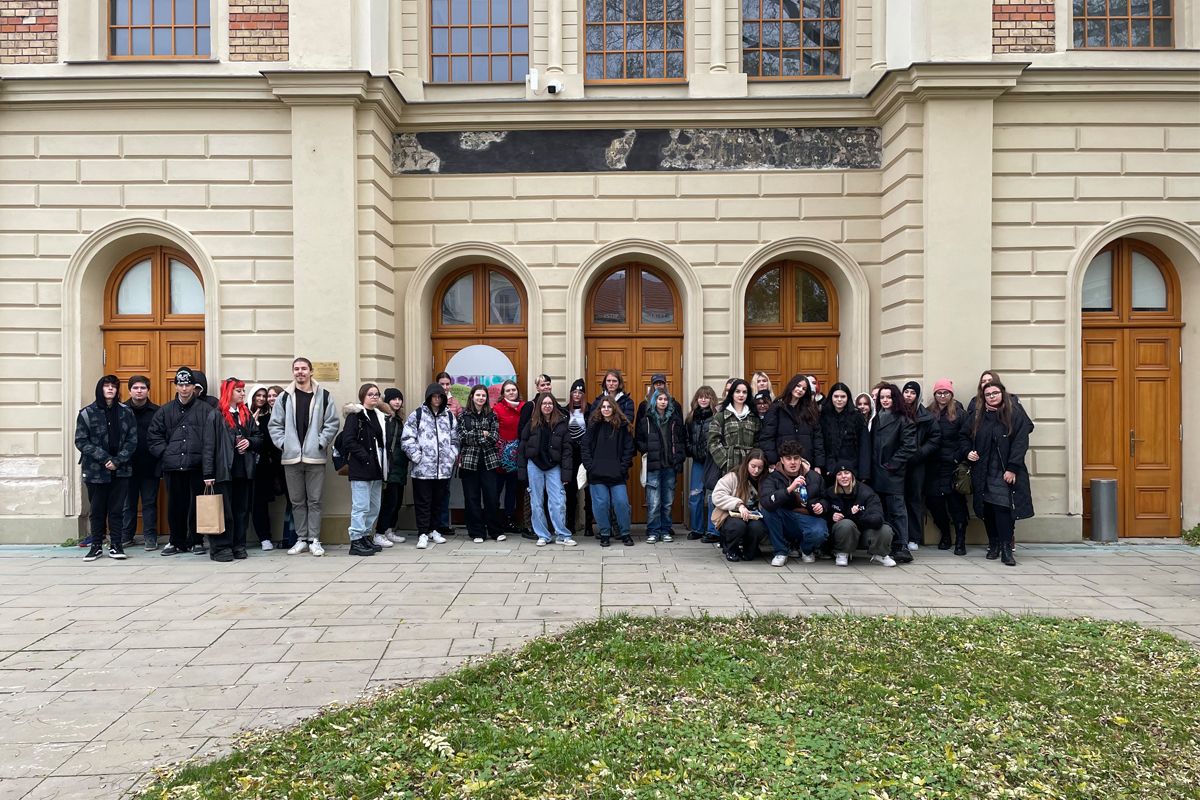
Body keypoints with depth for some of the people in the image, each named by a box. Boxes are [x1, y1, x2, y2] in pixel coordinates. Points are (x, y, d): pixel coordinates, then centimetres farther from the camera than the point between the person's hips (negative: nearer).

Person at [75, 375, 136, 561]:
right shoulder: (87, 413, 0)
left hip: (120, 470, 1)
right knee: (97, 510, 8)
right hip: (95, 471, -1)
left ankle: (116, 545, 12)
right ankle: (96, 546, 19)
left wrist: (118, 460, -11)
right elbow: (81, 441, -4)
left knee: (117, 509, 4)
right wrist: (104, 458, -14)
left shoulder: (126, 413, 4)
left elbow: (132, 440, 1)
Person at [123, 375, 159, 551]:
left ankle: (150, 536, 12)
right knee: (128, 503, 11)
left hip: (150, 466, -1)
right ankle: (126, 536, 21)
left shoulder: (157, 412, 0)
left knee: (150, 503, 5)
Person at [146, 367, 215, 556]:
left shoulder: (205, 409, 3)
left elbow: (210, 438, -2)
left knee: (197, 504, 2)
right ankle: (177, 542, 20)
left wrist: (208, 465, -10)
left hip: (196, 465, -3)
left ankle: (195, 541, 14)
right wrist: (165, 453, 1)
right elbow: (154, 435, 15)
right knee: (175, 505, 9)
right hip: (172, 466, 3)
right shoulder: (165, 410, 13)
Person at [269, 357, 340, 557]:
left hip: (315, 457, -2)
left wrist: (321, 443, -9)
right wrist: (282, 443, -4)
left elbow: (332, 423, -1)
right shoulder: (284, 397, 6)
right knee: (297, 501, 9)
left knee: (314, 500, 2)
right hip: (291, 457, 2)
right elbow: (274, 424, 8)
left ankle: (314, 539, 9)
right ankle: (301, 539, 17)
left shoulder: (324, 396, 1)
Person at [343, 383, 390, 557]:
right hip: (361, 469, -8)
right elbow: (348, 440, -14)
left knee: (374, 508, 12)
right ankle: (356, 541, -2)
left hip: (376, 468, 8)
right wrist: (364, 457, -18)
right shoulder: (355, 415, -6)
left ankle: (366, 537, 21)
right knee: (361, 506, -8)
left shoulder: (380, 416, 16)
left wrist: (383, 463, 5)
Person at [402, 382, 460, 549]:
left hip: (444, 468, 4)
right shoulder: (417, 415, -2)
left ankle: (433, 530, 26)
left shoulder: (449, 416, 12)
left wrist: (452, 456, 5)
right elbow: (407, 438, -6)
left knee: (438, 501, 13)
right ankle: (423, 533, 7)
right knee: (423, 502, 1)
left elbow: (455, 439, 17)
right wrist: (417, 456, -11)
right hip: (422, 468, -4)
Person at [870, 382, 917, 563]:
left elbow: (909, 447, -11)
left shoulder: (903, 420, -3)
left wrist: (892, 464, -12)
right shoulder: (877, 418, 16)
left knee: (896, 509, -7)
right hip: (877, 473, 6)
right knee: (882, 509, 8)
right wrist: (871, 468, 9)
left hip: (893, 473, -6)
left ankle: (902, 547, -5)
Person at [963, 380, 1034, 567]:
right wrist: (968, 451, 2)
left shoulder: (1015, 415, -2)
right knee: (988, 509, 7)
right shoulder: (977, 416, 10)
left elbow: (1021, 442, -8)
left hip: (1005, 472, -4)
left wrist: (1012, 468, -14)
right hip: (983, 473, 4)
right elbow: (964, 436, 22)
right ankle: (994, 544, 19)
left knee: (1003, 509, -12)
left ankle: (1006, 549, -8)